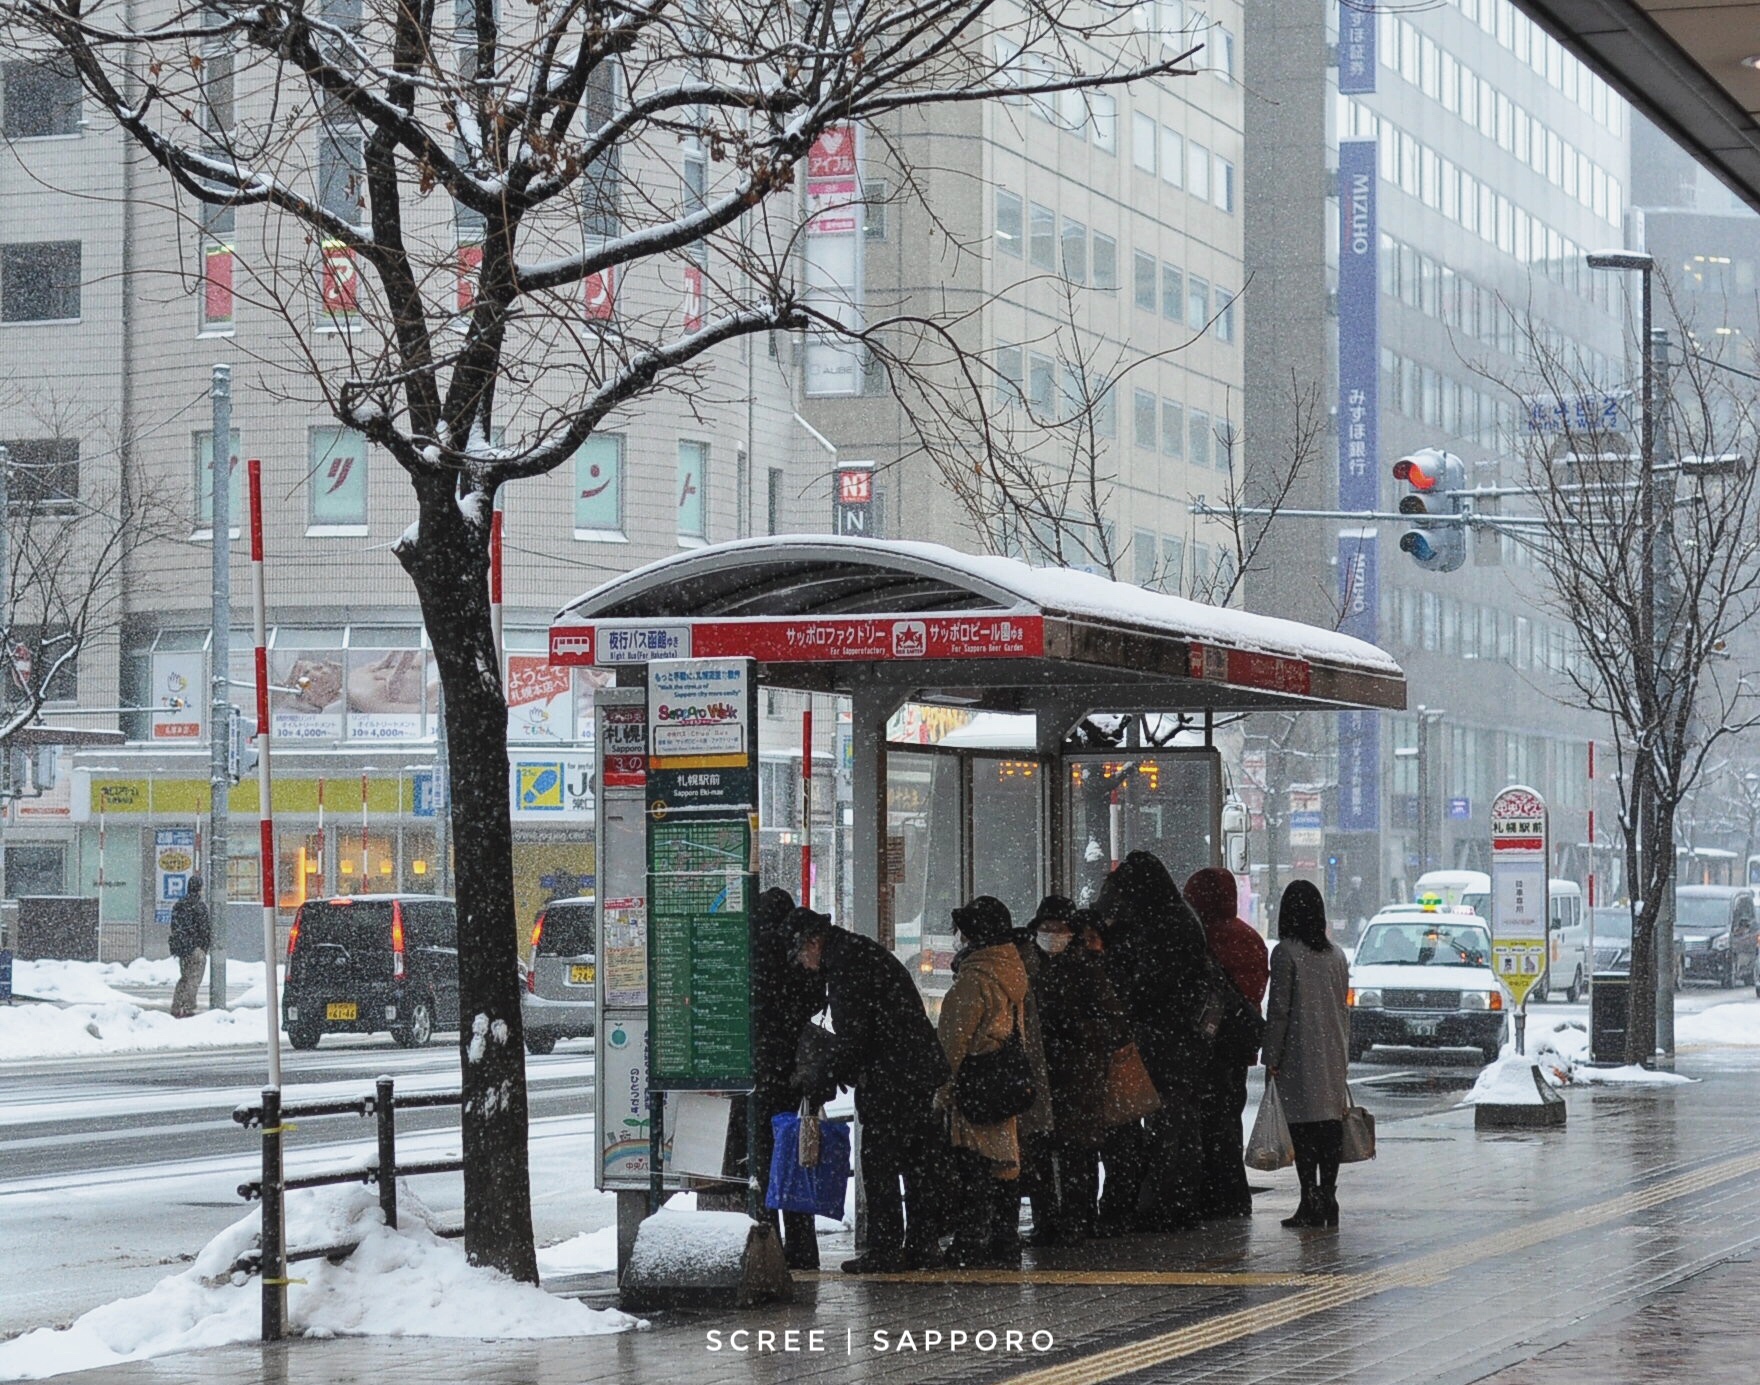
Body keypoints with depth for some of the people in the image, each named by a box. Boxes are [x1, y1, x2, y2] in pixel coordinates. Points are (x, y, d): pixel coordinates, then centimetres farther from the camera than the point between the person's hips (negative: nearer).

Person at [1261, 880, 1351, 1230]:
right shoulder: (1336, 956, 10)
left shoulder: (1285, 953, -9)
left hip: (1299, 1056, -6)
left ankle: (1311, 1204, -10)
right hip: (1333, 1054, 6)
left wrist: (1271, 1057, -7)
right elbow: (1343, 1008, 15)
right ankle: (1328, 1199, 9)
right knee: (1330, 1125, 7)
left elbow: (1278, 1009, -11)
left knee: (1303, 1129, -6)